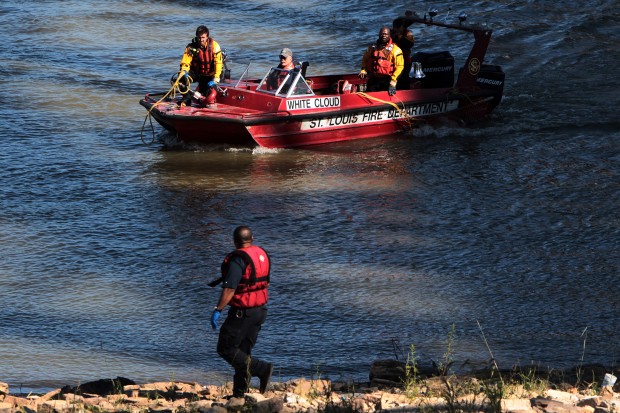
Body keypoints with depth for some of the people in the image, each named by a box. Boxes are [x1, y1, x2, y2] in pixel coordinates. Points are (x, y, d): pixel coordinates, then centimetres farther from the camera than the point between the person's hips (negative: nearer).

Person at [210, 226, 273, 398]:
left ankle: (261, 369, -11)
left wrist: (217, 310, -23)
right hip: (260, 310, 9)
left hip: (242, 312, -9)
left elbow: (229, 289, -25)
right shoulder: (262, 254, 6)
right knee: (243, 351, 15)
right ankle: (239, 394, 16)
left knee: (225, 349, 0)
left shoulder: (238, 259, -19)